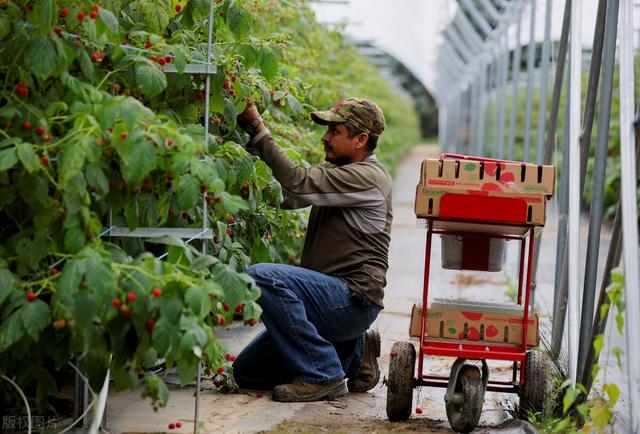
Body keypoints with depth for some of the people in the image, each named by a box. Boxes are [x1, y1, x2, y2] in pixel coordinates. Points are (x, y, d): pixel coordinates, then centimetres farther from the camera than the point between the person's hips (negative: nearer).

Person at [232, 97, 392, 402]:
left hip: (353, 297, -10)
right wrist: (252, 146, 1)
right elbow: (286, 196, 11)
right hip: (330, 295, 10)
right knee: (247, 372, 7)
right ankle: (354, 352, 14)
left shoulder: (368, 177, -13)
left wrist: (258, 131, -17)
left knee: (261, 277, -30)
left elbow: (298, 184, -22)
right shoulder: (335, 170, 18)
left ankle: (322, 375, -19)